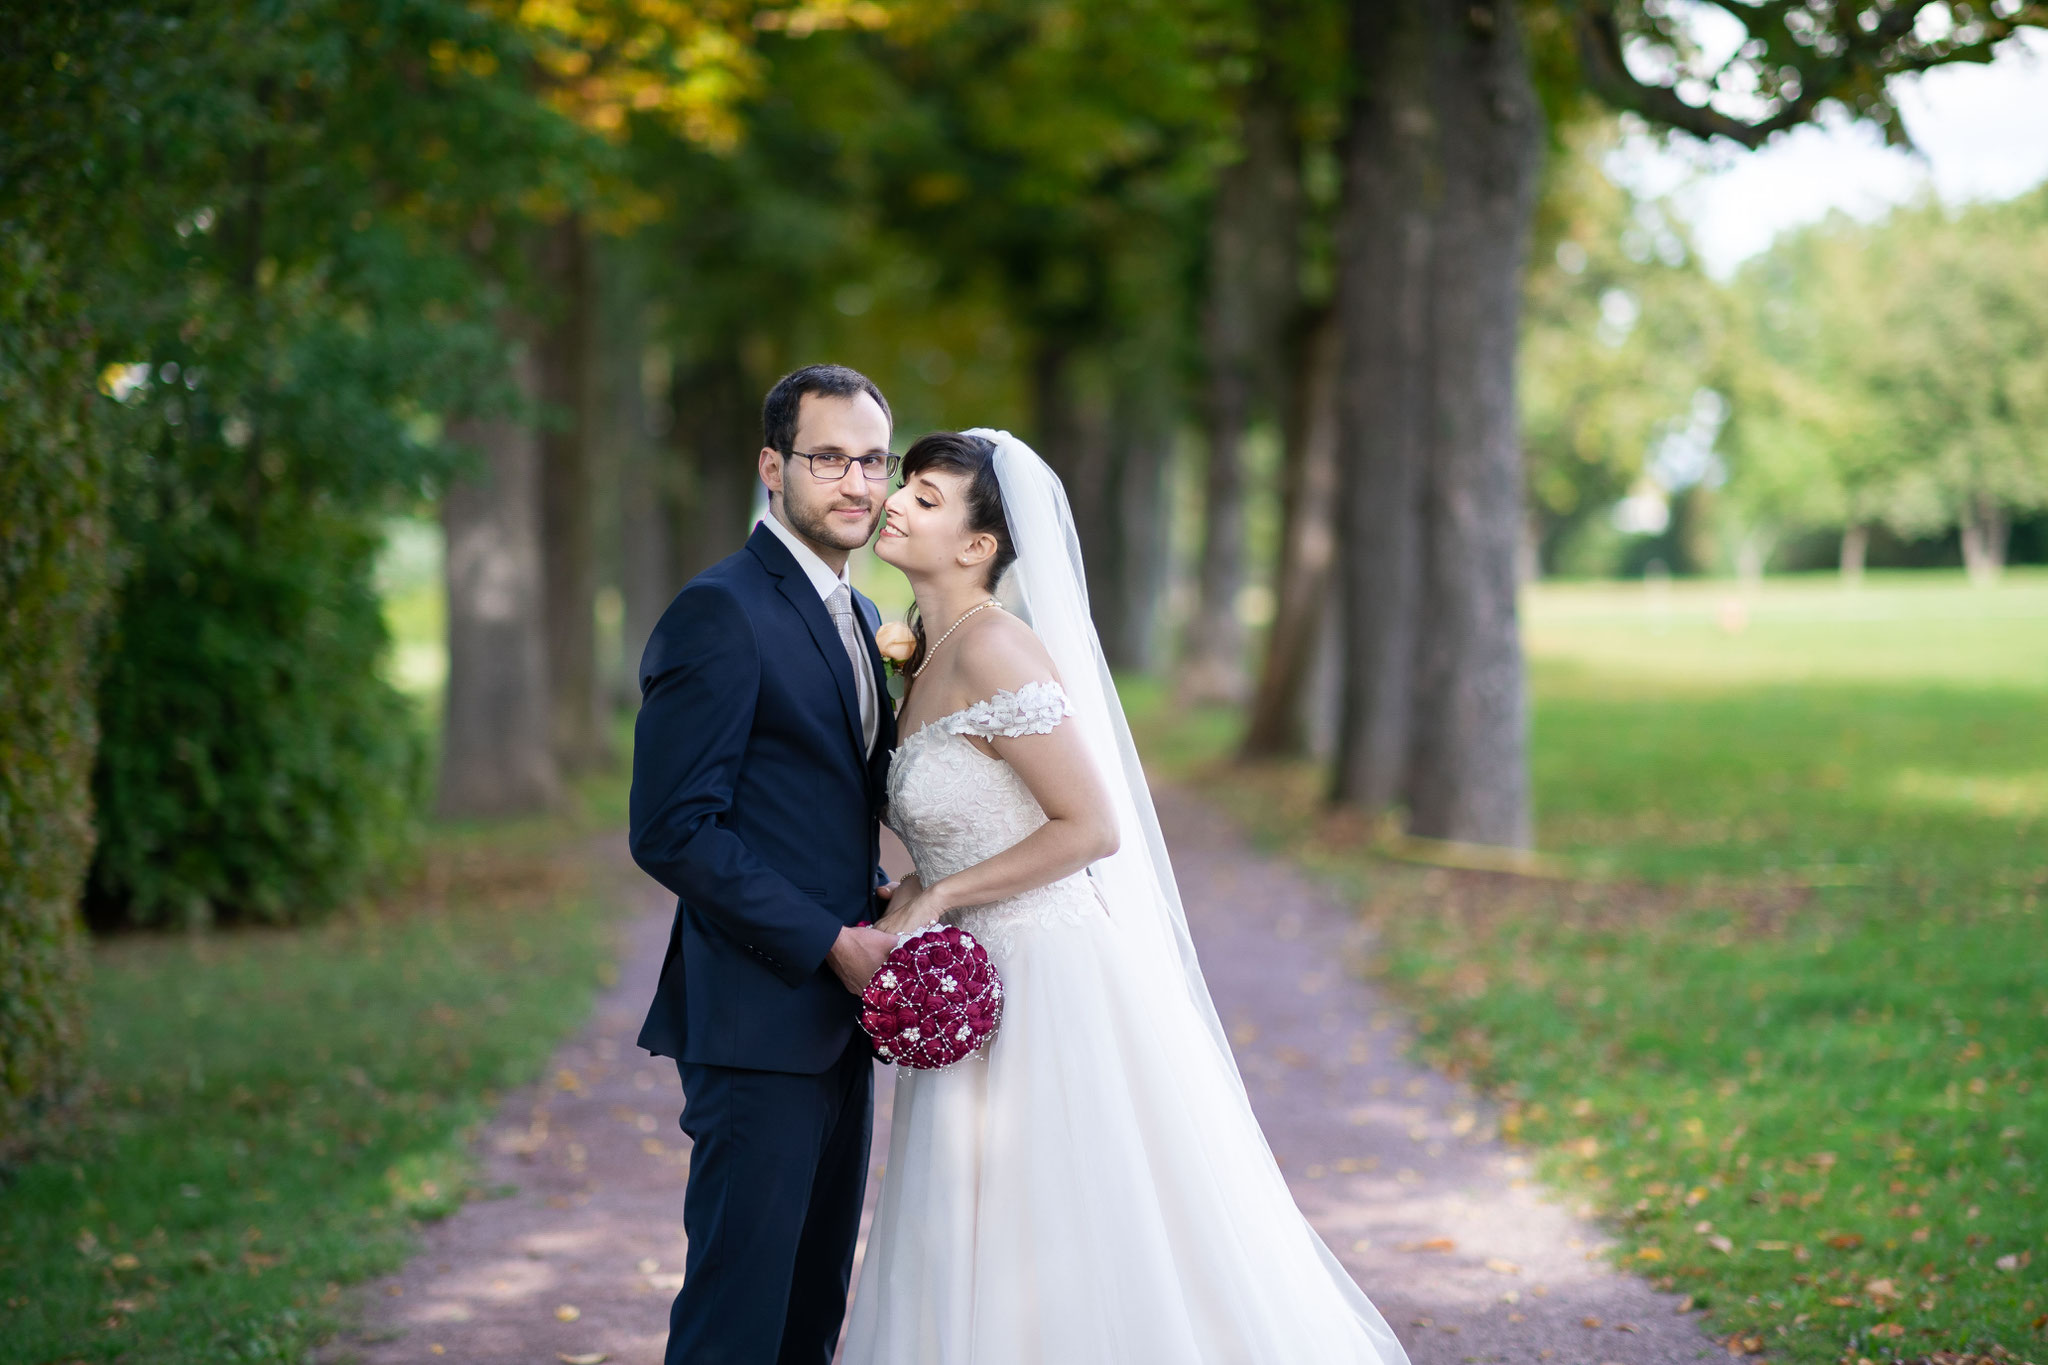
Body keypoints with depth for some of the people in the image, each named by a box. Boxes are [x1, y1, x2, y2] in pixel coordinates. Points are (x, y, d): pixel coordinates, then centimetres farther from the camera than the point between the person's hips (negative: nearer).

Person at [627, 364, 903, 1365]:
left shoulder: (862, 620, 16)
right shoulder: (721, 612, -13)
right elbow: (672, 831, -18)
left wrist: (881, 905, 3)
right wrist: (828, 941, -19)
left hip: (839, 1019, 9)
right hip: (760, 1019, -9)